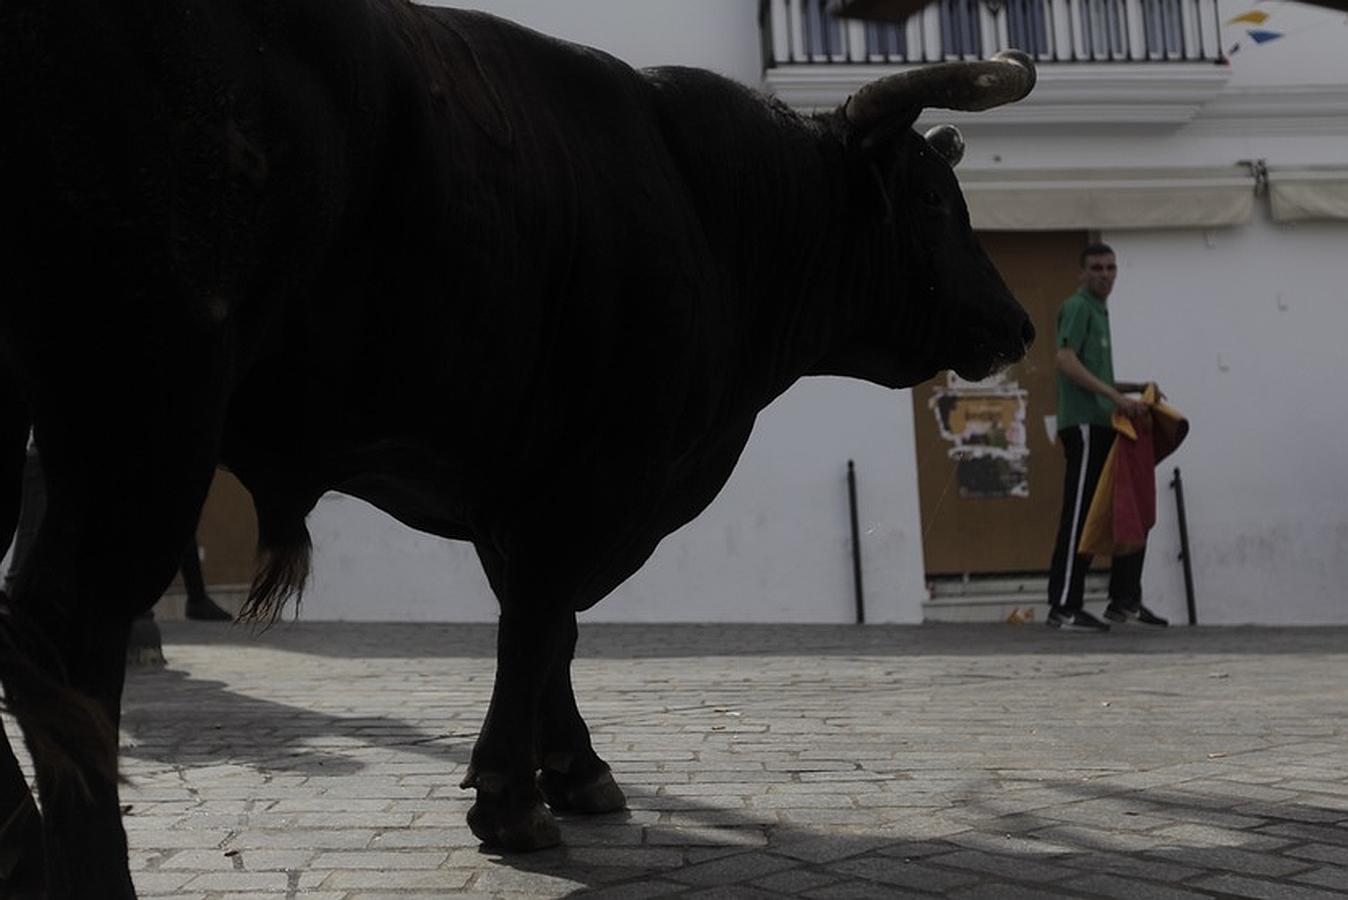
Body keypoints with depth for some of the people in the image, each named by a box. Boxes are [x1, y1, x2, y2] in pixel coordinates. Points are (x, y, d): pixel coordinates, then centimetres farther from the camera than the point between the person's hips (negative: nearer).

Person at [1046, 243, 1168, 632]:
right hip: (1083, 424, -10)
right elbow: (1066, 361, -21)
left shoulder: (1100, 311, 22)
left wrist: (1135, 389, 17)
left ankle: (1125, 600, 18)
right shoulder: (1077, 307, -6)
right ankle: (1064, 607, -6)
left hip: (1104, 425, 10)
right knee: (1080, 515, -9)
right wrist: (1116, 397, -25)